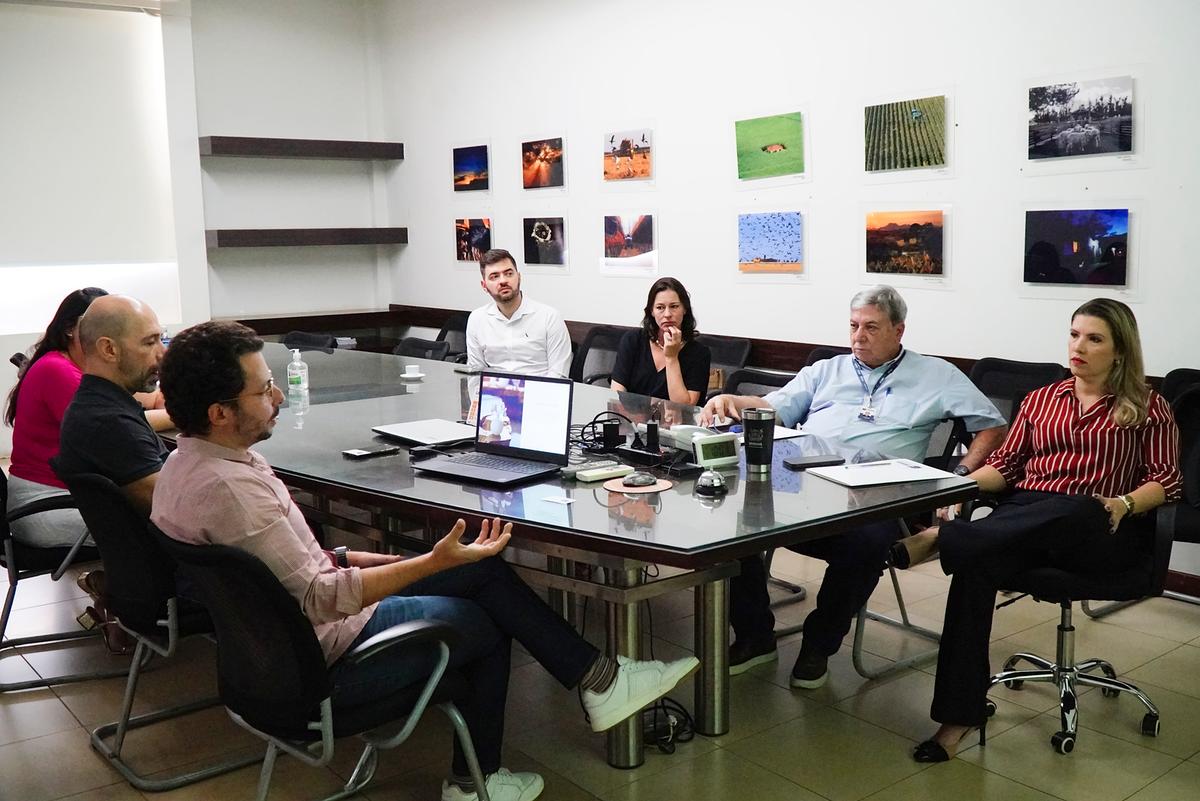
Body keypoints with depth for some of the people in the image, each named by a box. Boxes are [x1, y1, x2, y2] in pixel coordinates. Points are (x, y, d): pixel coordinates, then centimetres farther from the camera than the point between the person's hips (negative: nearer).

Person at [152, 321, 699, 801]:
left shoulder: (188, 461, 3)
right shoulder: (228, 488, -30)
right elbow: (321, 599, -29)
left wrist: (357, 559, 12)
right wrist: (433, 562, -31)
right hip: (322, 656, -9)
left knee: (484, 570, 6)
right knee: (487, 623, 5)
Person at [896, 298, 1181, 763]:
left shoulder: (1147, 407, 17)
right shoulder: (1041, 399, 25)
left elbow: (1167, 480, 8)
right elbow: (1005, 464, 17)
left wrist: (1125, 504, -13)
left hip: (1096, 531, -2)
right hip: (1023, 519, 2)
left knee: (1071, 509, -42)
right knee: (976, 563, -33)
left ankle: (935, 540, -47)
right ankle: (958, 715, -35)